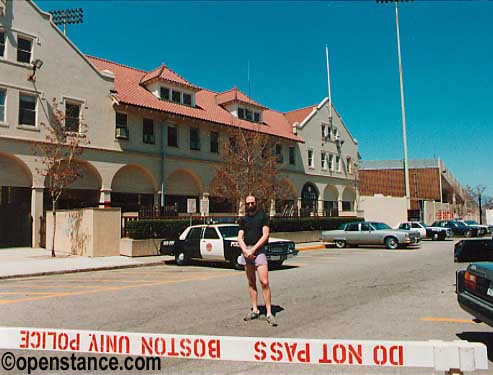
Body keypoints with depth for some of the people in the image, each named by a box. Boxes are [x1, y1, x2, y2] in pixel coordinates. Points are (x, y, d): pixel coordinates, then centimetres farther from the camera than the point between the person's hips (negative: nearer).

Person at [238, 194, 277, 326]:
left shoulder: (263, 216, 1)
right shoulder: (243, 219, 14)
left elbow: (265, 235, -7)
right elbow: (240, 237, 7)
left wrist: (253, 249, -14)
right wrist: (245, 250, -11)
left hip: (259, 250, -4)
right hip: (246, 251, 5)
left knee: (264, 282, -11)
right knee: (251, 282, 10)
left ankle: (269, 313, -8)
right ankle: (254, 310, 18)